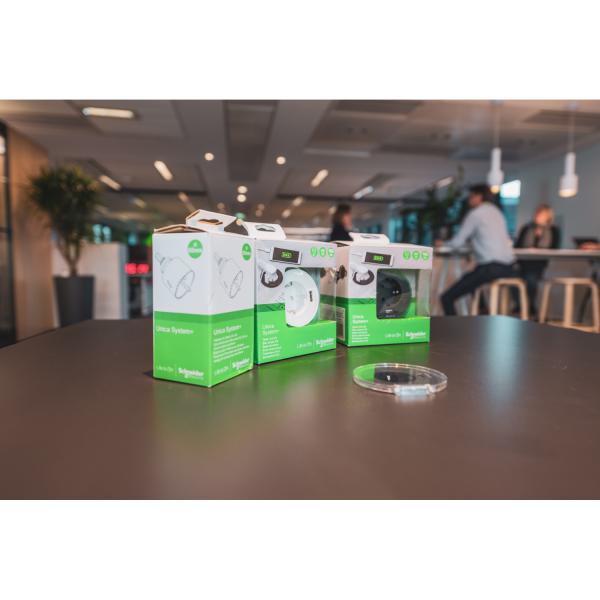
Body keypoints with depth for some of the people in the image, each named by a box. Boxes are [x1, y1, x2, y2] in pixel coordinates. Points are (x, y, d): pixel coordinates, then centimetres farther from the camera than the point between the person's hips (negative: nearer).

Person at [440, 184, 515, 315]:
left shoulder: (475, 213, -2)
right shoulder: (497, 212, 21)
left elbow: (457, 243, -2)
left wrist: (442, 244, 16)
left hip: (490, 269, -9)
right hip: (508, 269, 9)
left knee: (447, 298, -8)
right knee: (468, 278, 37)